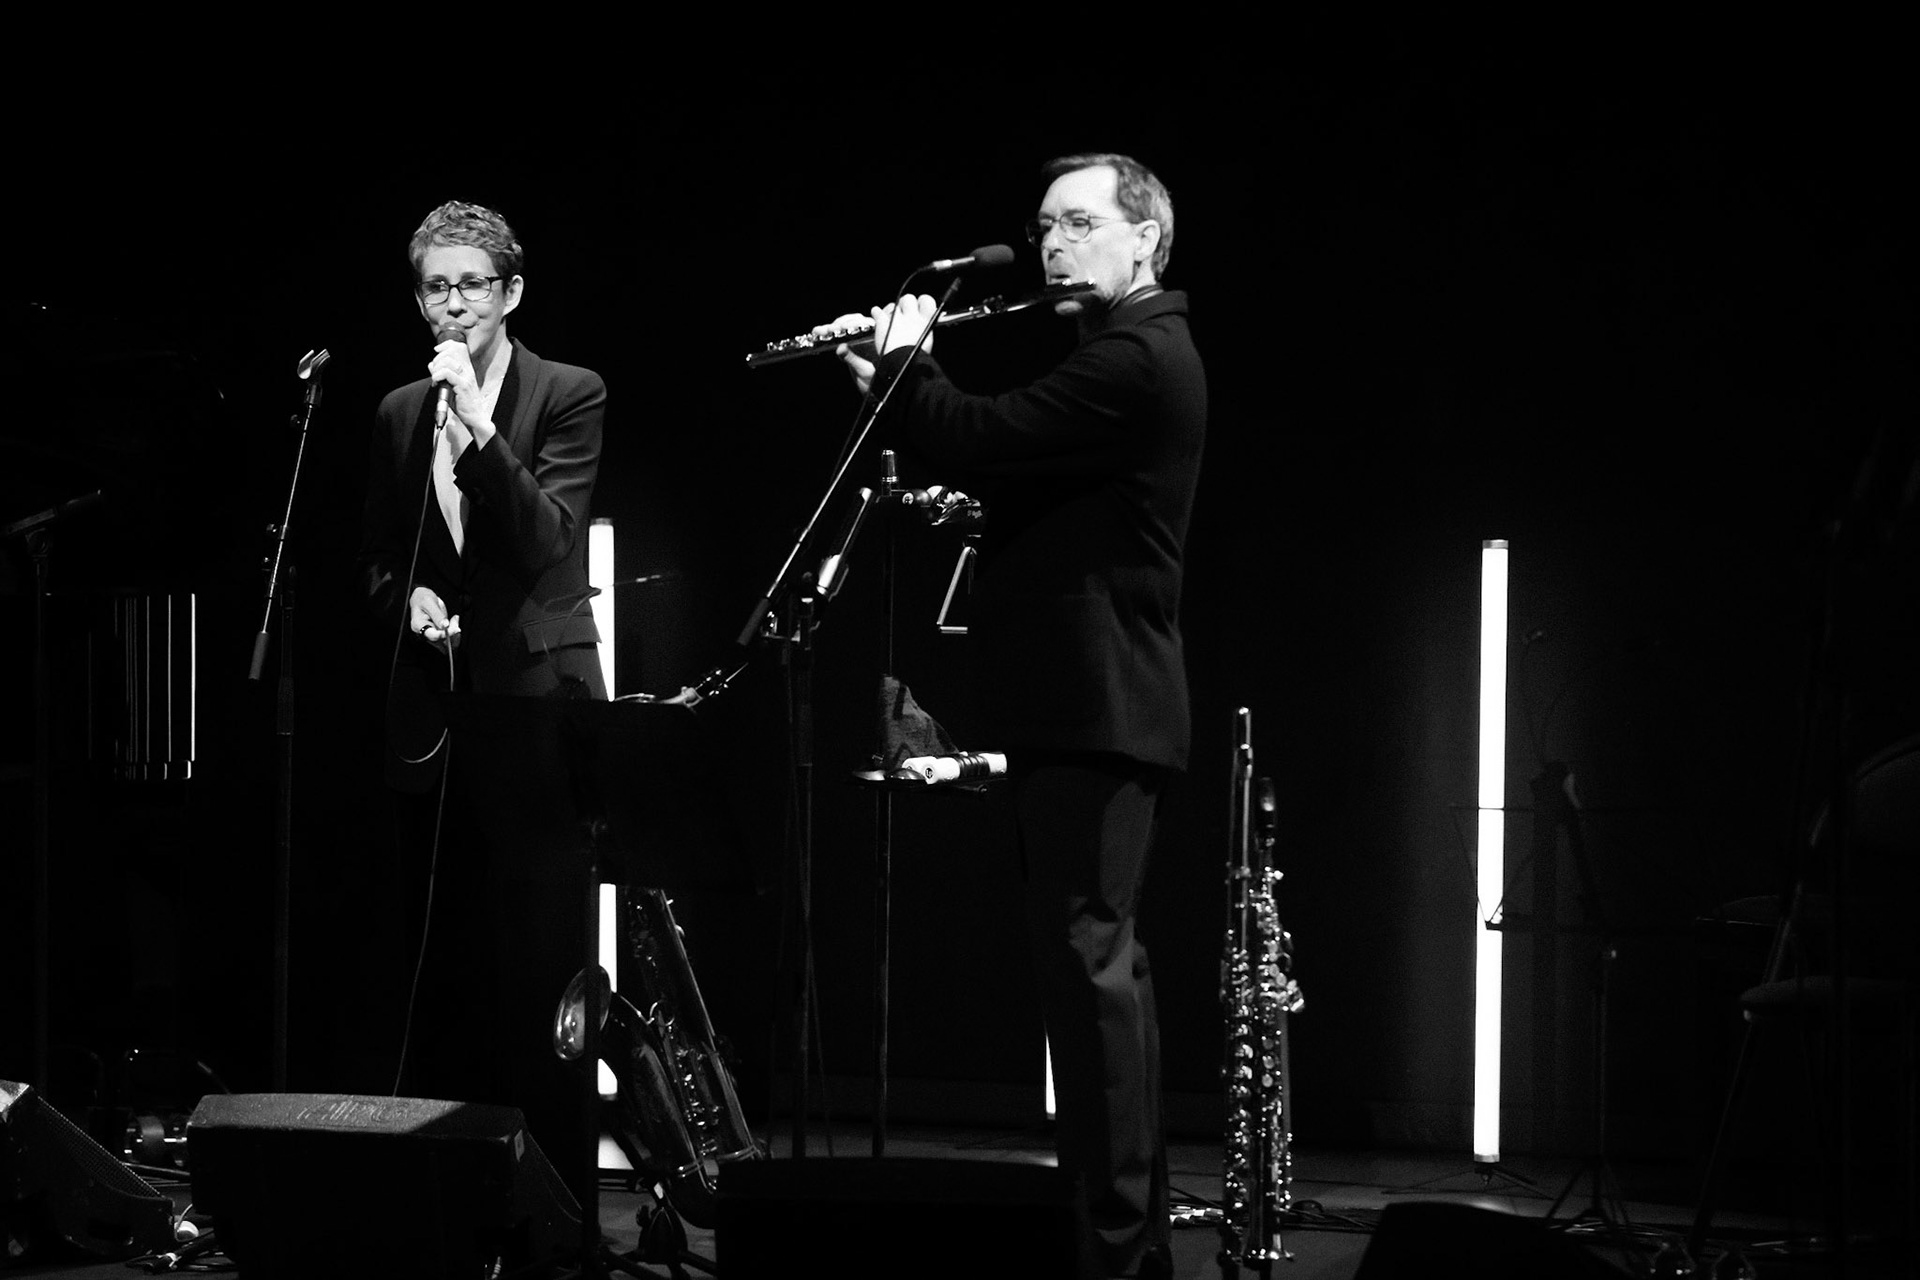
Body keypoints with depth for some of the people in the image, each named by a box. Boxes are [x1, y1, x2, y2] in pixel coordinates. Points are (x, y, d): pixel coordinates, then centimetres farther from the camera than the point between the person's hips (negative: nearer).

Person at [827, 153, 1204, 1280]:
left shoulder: (1134, 358, -15)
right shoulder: (1136, 352, 19)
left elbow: (985, 446, -20)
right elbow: (1014, 465, 21)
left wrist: (903, 361, -3)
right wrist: (902, 384, 11)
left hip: (1092, 707, -11)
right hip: (1096, 704, 11)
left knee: (1089, 955, -11)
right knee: (1102, 958, 14)